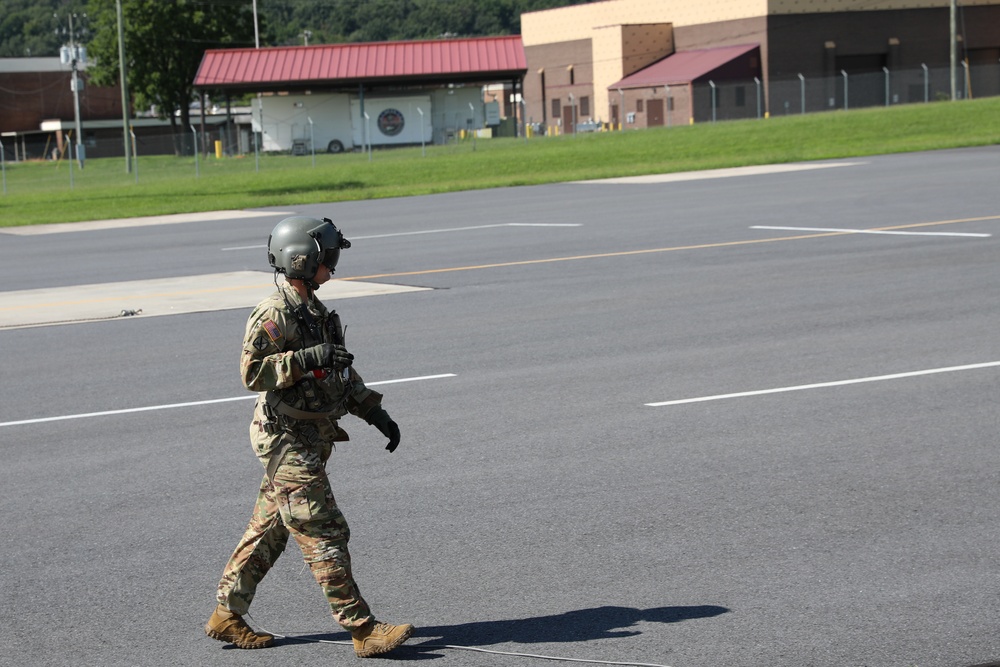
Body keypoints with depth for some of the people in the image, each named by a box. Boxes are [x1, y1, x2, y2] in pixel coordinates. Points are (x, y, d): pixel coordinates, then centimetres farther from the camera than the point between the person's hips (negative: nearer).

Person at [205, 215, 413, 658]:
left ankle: (226, 616, 24)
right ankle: (363, 630, -6)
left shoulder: (313, 310, 14)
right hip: (287, 440, -10)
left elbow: (341, 372, 21)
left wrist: (376, 414, 15)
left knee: (267, 531, 15)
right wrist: (309, 358, -28)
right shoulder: (274, 315, -16)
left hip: (309, 438, 10)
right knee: (324, 536, -8)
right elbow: (252, 372, -25)